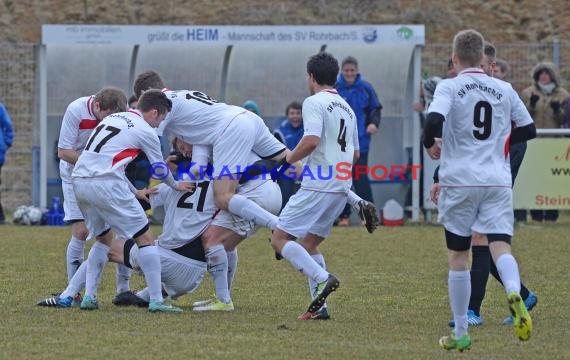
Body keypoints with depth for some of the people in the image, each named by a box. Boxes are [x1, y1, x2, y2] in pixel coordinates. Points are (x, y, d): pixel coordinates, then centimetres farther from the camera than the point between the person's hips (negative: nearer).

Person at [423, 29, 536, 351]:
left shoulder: (450, 87, -3)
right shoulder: (504, 90, 9)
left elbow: (434, 120, -19)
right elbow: (529, 129, 15)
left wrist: (431, 144, 1)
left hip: (460, 182, -2)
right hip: (498, 181, 2)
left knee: (458, 257, 8)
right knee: (501, 246, -6)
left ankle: (461, 333, 12)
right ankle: (514, 294, -40)